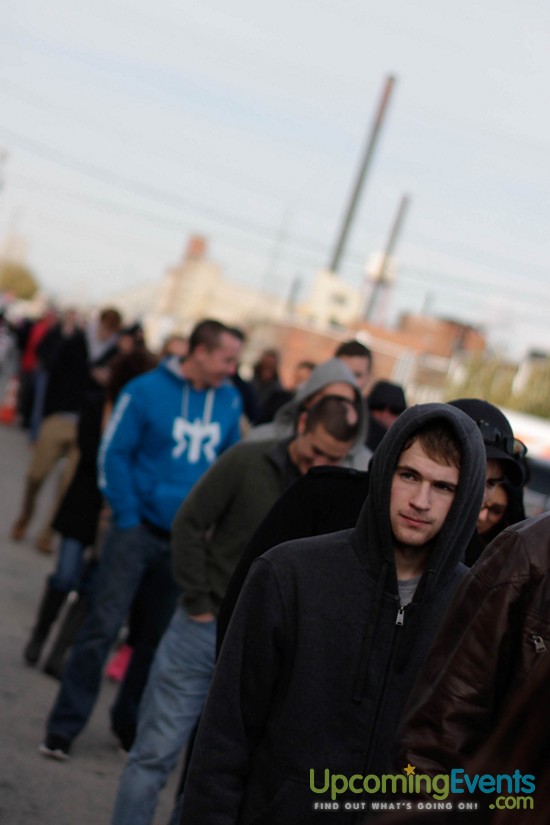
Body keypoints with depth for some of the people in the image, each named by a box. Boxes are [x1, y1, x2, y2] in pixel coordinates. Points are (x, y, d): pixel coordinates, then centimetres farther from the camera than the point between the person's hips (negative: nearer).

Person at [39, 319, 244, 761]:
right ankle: (65, 726, 3)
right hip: (139, 530, -4)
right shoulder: (147, 391, -8)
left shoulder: (230, 401, 5)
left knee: (163, 637, 10)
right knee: (102, 628, -5)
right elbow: (114, 453, -6)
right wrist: (127, 517, -11)